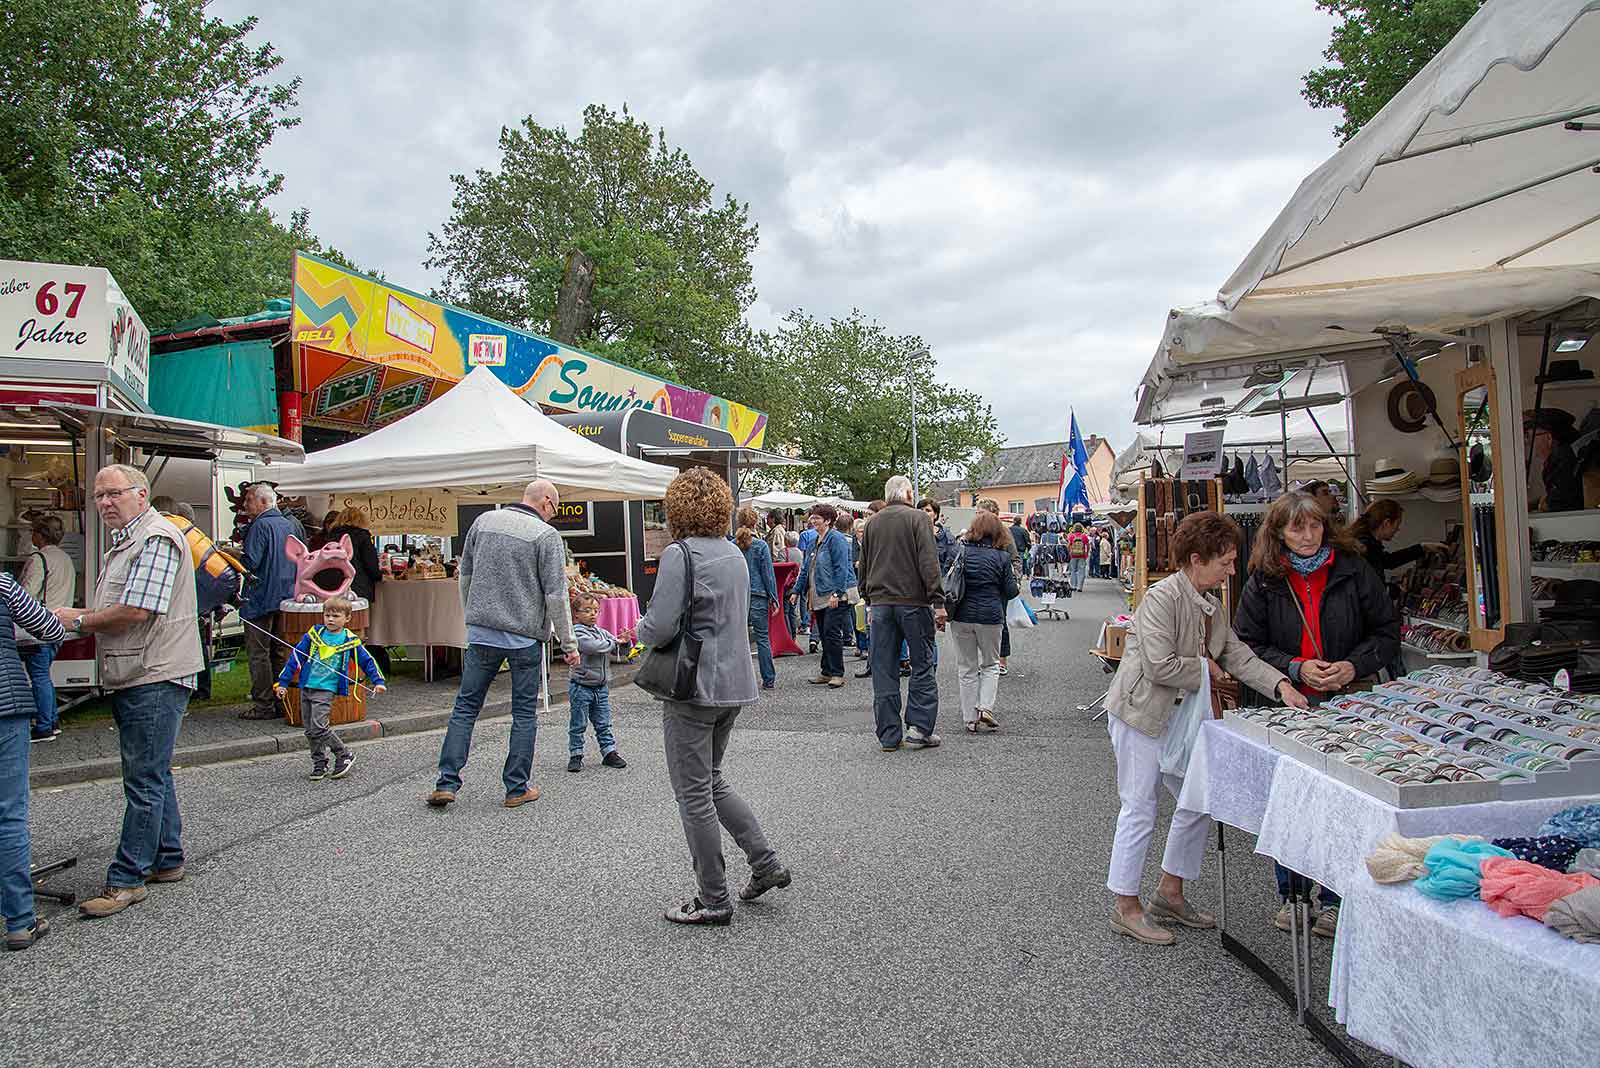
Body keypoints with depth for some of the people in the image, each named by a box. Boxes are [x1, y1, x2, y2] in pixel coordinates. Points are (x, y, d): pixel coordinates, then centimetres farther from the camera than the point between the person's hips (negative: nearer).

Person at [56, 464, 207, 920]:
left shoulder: (156, 539, -14)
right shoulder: (125, 543, 20)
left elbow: (135, 612, -21)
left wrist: (79, 621, -6)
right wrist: (82, 620, 6)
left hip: (154, 679, -11)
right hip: (136, 678, 11)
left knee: (144, 781, -4)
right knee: (153, 775, 17)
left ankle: (127, 880, 1)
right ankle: (167, 860, 28)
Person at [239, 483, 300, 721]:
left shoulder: (260, 526, -13)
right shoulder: (288, 525, 13)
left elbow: (250, 563, -19)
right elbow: (298, 561, 18)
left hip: (261, 599, -8)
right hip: (287, 599, 8)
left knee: (258, 652, -2)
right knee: (280, 652, 13)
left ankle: (263, 705, -1)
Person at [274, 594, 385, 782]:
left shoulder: (350, 640, -1)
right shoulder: (313, 635, 5)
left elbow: (367, 661, 6)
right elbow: (296, 657, 8)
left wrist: (378, 681, -1)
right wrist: (283, 682, 6)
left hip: (326, 690, -4)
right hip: (307, 687, 4)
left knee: (318, 727, -15)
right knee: (310, 731, 8)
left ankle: (345, 754, 3)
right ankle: (319, 763, 22)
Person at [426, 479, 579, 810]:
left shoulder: (484, 521, 7)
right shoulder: (547, 535, -8)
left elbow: (465, 575, 14)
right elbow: (556, 595, -10)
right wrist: (568, 643, -3)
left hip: (481, 633, 4)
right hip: (525, 637, -4)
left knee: (465, 706, 12)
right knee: (524, 713, 7)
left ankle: (447, 783, 9)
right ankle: (517, 789, 12)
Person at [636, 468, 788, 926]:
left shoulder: (679, 554, -16)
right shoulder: (734, 553, 9)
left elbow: (658, 629, -21)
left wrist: (640, 627, 2)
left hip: (695, 687, -8)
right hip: (734, 684, 8)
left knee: (694, 793, 4)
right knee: (712, 780, 23)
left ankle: (714, 901, 12)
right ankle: (765, 863, 21)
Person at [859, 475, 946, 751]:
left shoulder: (872, 523, 12)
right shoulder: (918, 519, -3)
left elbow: (863, 567, 18)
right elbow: (929, 563, -11)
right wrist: (938, 602, -11)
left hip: (880, 603, 4)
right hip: (913, 602, -4)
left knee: (884, 670, 6)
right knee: (922, 666, 6)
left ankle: (889, 735, 9)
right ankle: (919, 728, 3)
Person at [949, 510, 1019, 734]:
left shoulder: (961, 552, -2)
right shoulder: (1002, 556, -4)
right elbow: (1010, 591, -1)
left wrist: (945, 609, 6)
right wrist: (1014, 577, 19)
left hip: (962, 616, 1)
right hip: (990, 617, -1)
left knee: (967, 668, 10)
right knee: (991, 664, 17)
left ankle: (970, 718, 13)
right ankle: (985, 708, 0)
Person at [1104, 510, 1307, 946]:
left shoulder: (1212, 607, 10)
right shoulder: (1162, 598, -20)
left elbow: (1239, 656, 7)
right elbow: (1160, 667, -26)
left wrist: (1281, 685, -7)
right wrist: (1205, 668, -11)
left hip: (1179, 715, 9)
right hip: (1141, 714, -9)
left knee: (1199, 800, 13)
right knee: (1139, 810, -2)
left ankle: (1170, 893, 28)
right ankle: (1126, 907, 11)